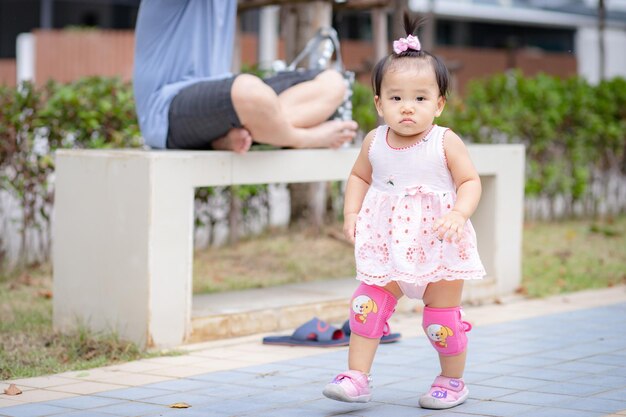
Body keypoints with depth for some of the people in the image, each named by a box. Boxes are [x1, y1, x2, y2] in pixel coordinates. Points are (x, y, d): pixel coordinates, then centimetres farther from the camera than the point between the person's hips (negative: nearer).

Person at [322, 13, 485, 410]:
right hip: (387, 244, 3)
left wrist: (458, 215, -25)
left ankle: (453, 381, 24)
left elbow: (470, 182, -9)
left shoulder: (445, 143, -11)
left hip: (438, 244, -3)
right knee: (368, 304, -6)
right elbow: (360, 176, 14)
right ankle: (357, 377, 1)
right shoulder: (375, 142, -1)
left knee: (443, 318, 6)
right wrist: (352, 213, 0)